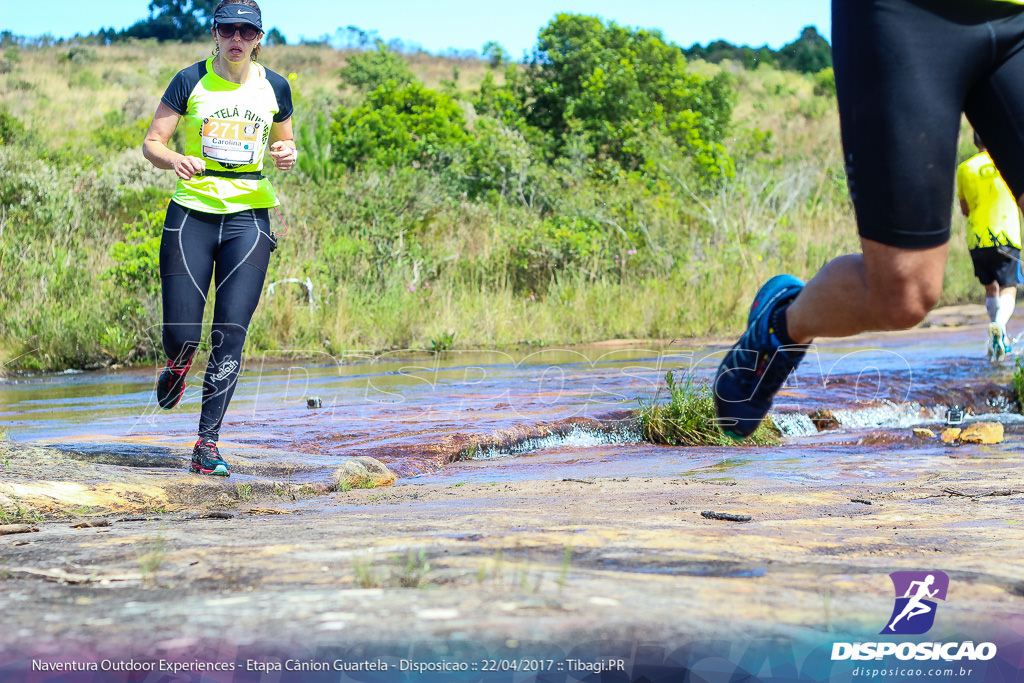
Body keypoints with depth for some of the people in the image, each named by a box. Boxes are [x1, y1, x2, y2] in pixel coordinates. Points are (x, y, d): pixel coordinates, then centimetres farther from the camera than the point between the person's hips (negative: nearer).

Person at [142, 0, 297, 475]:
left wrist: (288, 154, -4)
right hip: (192, 212, -1)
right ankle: (179, 364, 35)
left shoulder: (274, 87, 6)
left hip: (249, 215, 1)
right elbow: (151, 143, 1)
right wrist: (175, 160, -21)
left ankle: (207, 444, -3)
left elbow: (283, 141, 20)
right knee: (181, 334, -5)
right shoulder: (191, 81, -1)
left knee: (231, 332, -9)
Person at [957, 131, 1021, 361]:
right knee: (1008, 290, -3)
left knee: (990, 289, 18)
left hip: (977, 239, 2)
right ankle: (998, 324, -33)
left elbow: (965, 209, 10)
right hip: (1006, 236, -2)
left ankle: (1001, 339, 14)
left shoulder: (965, 169, 4)